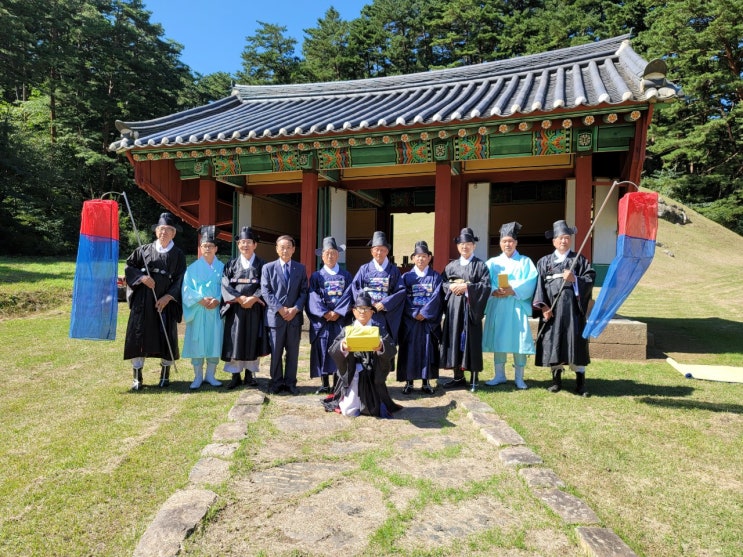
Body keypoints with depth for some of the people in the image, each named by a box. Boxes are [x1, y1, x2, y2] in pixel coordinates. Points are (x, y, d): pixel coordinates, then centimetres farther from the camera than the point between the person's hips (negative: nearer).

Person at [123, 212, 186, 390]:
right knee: (138, 336, 1)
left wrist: (168, 297, -11)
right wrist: (141, 277, -9)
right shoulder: (144, 250, 8)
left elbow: (180, 279, 0)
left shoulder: (178, 255, 4)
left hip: (166, 302, -1)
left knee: (166, 337, 3)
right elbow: (128, 266, 10)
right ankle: (137, 377, 10)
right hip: (142, 301, 1)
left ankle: (165, 374, 19)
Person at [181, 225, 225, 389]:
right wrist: (200, 300, -15)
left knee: (214, 342, 4)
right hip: (197, 311, -1)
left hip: (216, 310, 1)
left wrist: (217, 300, -14)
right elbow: (186, 289, -1)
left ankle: (210, 375, 16)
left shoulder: (221, 267, 7)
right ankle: (198, 376, 11)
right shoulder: (193, 268, 5)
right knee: (197, 342, 1)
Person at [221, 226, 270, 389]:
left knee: (253, 342, 3)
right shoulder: (231, 264, 10)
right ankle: (235, 375, 10)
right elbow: (225, 285, -2)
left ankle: (250, 374, 13)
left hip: (255, 310, -1)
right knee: (234, 342, 1)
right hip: (235, 309, 1)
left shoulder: (262, 265, 6)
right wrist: (240, 298, -16)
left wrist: (253, 298, -18)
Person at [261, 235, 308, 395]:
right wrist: (280, 309, -11)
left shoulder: (301, 268, 10)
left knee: (293, 352, 6)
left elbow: (304, 292, 6)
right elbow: (266, 292, -2)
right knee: (276, 352, 4)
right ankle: (276, 382, 15)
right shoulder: (268, 268, 5)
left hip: (295, 316, 2)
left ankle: (290, 382, 15)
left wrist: (295, 309, -9)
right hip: (275, 316, -1)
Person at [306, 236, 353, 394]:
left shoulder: (346, 276, 9)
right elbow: (314, 298, -3)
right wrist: (325, 313, -14)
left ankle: (336, 385, 10)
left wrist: (338, 312, -13)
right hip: (321, 321, 0)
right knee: (322, 352, 1)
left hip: (340, 320, 0)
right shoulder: (316, 276, 7)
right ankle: (324, 385, 10)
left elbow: (348, 296, 0)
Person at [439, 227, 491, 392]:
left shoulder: (480, 265, 2)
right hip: (454, 309, 4)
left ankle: (474, 379, 7)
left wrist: (467, 287, -16)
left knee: (472, 342, -2)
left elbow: (486, 285, -7)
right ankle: (458, 377, 14)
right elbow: (442, 283, 11)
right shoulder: (451, 265, 14)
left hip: (471, 309, -4)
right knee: (454, 341, 5)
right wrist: (451, 287, -9)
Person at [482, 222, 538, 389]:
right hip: (497, 306, 2)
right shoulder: (492, 262, 14)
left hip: (517, 306, -2)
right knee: (498, 340, 4)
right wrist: (494, 292, -17)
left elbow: (530, 283, -5)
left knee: (518, 341, -2)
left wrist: (513, 291, -19)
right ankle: (499, 375, 16)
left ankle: (519, 377, 10)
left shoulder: (525, 262, 10)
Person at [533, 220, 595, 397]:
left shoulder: (579, 260, 10)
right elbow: (539, 284, 3)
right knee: (553, 344, 3)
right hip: (551, 310, 1)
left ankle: (580, 382, 8)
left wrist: (575, 279, -16)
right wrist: (543, 305, -8)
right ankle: (556, 380, 16)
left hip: (573, 308, -1)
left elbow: (590, 278, 1)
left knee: (575, 344, -1)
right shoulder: (544, 262, 11)